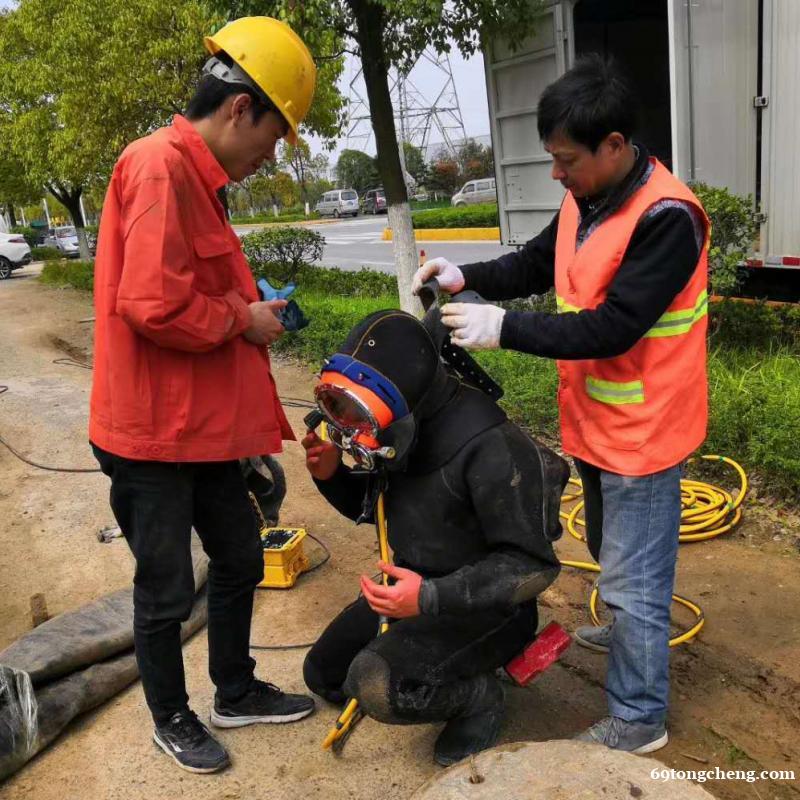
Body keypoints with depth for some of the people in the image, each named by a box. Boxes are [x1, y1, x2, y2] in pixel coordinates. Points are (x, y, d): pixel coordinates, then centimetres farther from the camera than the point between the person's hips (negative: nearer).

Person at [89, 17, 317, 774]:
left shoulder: (194, 174, 13)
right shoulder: (160, 166, -19)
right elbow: (155, 305, -28)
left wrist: (249, 309, 5)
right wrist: (244, 319, -14)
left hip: (203, 421, 10)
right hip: (152, 429, -10)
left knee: (239, 558, 19)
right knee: (167, 588, 8)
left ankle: (236, 693, 39)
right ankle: (171, 719, 32)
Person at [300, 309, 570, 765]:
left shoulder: (488, 448, -31)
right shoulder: (394, 429, -8)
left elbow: (533, 566, -26)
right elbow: (374, 506, 9)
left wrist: (431, 599, -35)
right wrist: (332, 475, -13)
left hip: (485, 606, -8)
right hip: (416, 585, 8)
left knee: (378, 686, -28)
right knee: (323, 675, 12)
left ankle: (479, 695, 0)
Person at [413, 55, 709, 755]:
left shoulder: (666, 217, -24)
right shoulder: (585, 200, 2)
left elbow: (611, 328, -28)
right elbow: (536, 264, 13)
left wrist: (504, 329, -27)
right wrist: (467, 277, -4)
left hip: (642, 432, -9)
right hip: (595, 423, 9)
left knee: (634, 577, 4)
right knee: (612, 550, 28)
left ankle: (638, 720, 23)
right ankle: (631, 634, 54)